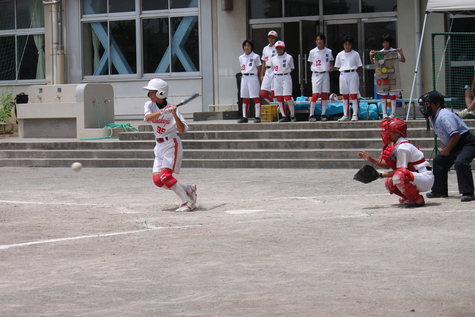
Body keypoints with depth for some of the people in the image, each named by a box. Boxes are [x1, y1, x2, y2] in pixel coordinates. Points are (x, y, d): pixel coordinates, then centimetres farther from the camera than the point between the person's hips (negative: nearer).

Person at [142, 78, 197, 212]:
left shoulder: (172, 109, -11)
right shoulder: (149, 105, 1)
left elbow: (182, 131, -17)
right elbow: (148, 117, -22)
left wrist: (174, 115, -29)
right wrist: (163, 112, -37)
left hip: (172, 144, -6)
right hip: (159, 146, 6)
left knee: (165, 176, -20)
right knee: (157, 179, -4)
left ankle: (189, 203, -14)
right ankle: (188, 190, 12)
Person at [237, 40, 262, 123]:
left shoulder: (255, 57, 1)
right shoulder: (241, 58, 13)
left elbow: (259, 69, 2)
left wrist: (259, 78, 0)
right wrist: (244, 74, 6)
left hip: (253, 77, -5)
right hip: (244, 78, 5)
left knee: (256, 97, -6)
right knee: (245, 98, 6)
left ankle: (257, 117, -6)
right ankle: (244, 117, 9)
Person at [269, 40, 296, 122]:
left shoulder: (289, 57, 1)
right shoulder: (273, 59, 10)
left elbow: (292, 68, 10)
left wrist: (285, 72, 6)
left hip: (286, 77, -4)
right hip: (276, 78, 4)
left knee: (287, 97, -11)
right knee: (279, 98, 0)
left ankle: (293, 115, -1)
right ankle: (284, 116, 5)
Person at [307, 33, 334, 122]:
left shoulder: (328, 51, 6)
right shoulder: (312, 52, 2)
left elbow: (331, 61, 17)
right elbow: (311, 63, 10)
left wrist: (331, 67, -1)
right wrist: (314, 69, -4)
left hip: (325, 74, 2)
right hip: (316, 74, -2)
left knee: (325, 94, 3)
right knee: (315, 94, -10)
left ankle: (323, 114, 10)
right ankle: (311, 115, -5)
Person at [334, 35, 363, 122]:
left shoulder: (355, 54, 2)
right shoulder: (340, 55, 8)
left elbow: (359, 66, 6)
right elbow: (338, 67, 15)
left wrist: (357, 75, -1)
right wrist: (343, 71, 4)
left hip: (353, 74, -3)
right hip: (343, 75, 3)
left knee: (354, 95, -6)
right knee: (345, 96, 6)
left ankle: (355, 115, -5)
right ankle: (346, 115, 10)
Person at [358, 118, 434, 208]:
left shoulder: (402, 148, -21)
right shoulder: (394, 145, 9)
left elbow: (400, 170, -21)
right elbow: (388, 165, 15)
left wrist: (381, 175, -14)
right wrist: (371, 159, 5)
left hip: (426, 179, -10)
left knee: (399, 176, -34)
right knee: (389, 183, 9)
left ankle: (418, 200, -17)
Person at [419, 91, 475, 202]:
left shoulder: (444, 116, -24)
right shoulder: (432, 118, 7)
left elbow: (455, 135, -28)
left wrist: (447, 150, -17)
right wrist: (444, 148, 6)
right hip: (453, 146, 11)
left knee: (460, 162, -33)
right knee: (439, 161, 17)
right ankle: (439, 190, 27)